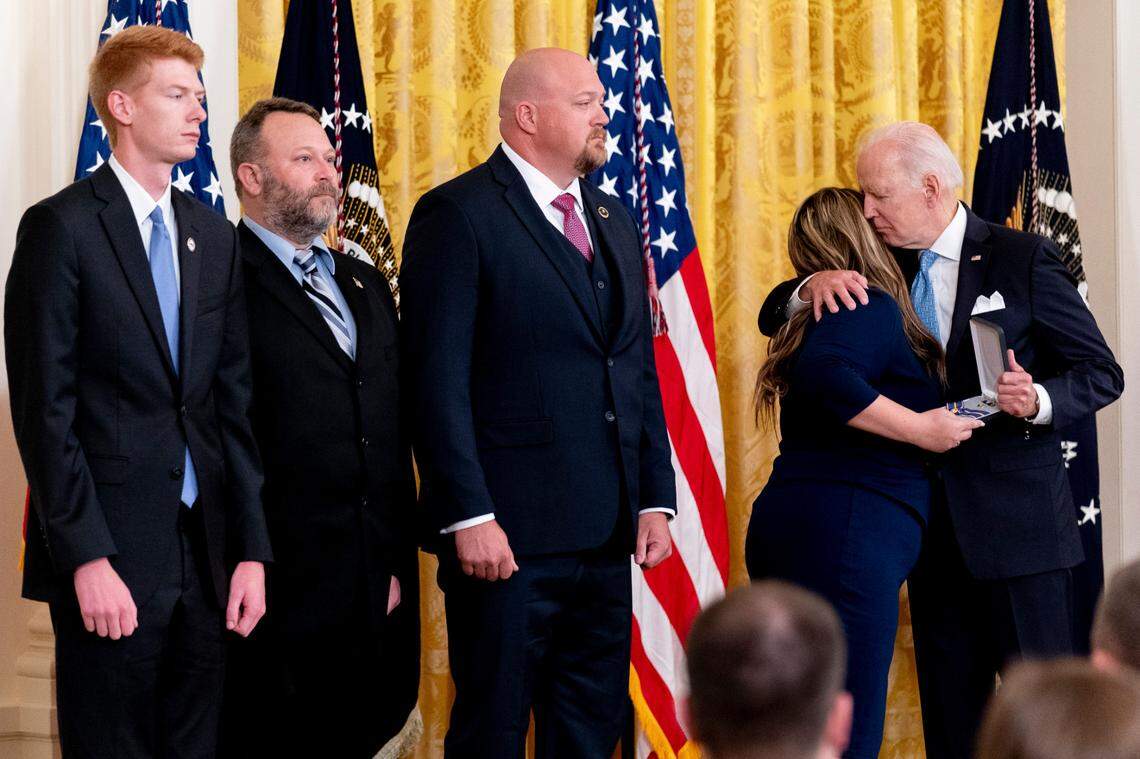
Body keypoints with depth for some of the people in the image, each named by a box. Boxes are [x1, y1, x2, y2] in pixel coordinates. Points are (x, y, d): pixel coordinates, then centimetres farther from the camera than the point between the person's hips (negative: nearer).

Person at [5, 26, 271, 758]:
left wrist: (252, 549, 5)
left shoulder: (214, 235, 13)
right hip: (111, 558, -5)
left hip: (205, 552, 5)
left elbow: (234, 402, 12)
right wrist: (87, 558, -15)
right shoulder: (62, 226, -5)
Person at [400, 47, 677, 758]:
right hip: (508, 534, -7)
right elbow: (439, 381, -13)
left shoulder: (615, 221, 17)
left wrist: (656, 498, 11)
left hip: (606, 537, 7)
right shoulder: (458, 214, -7)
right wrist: (469, 517, -18)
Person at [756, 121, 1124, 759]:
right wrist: (811, 287, -13)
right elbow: (776, 319, 10)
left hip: (1015, 514, -5)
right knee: (949, 705, 9)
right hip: (931, 518, 5)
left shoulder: (1023, 259, -6)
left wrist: (1038, 401, -25)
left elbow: (1102, 373, -4)